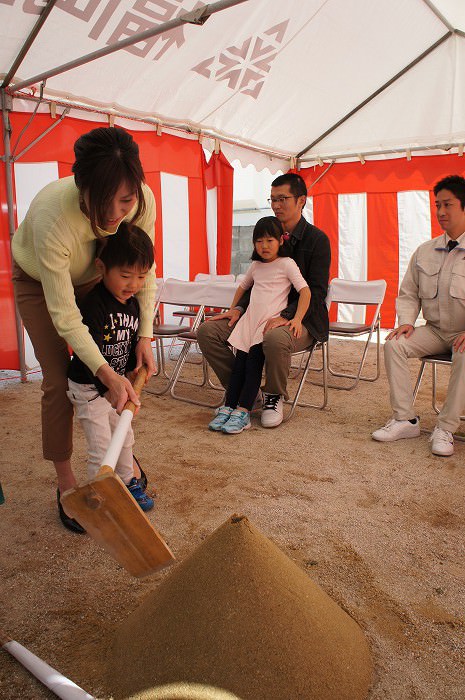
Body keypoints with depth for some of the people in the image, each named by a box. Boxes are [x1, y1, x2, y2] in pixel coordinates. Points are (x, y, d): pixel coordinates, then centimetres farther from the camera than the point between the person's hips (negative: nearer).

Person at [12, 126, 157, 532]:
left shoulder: (143, 201, -31)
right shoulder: (52, 215, -43)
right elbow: (64, 315, -36)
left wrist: (145, 336, -19)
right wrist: (107, 374, -39)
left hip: (92, 278, 4)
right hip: (38, 281, -3)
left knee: (118, 369, 1)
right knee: (60, 381, -8)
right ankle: (66, 483, 9)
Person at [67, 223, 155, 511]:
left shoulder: (133, 304, -2)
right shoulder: (93, 306, -26)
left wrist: (133, 372, 6)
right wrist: (109, 388, -33)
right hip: (88, 387, -7)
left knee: (125, 437, 19)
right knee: (102, 447, -3)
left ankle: (128, 482, 38)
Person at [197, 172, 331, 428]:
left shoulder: (317, 239, -3)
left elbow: (316, 292, -12)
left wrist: (286, 316, -27)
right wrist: (239, 308, -2)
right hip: (262, 312, 6)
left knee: (275, 338, -41)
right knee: (208, 331, -11)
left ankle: (274, 397, -11)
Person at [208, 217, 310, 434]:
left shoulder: (286, 263, 0)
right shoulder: (256, 266, 20)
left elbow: (305, 291, -8)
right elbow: (243, 286, 36)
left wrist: (297, 319, -19)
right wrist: (232, 310, 29)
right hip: (250, 318, 6)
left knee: (254, 359, -20)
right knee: (240, 359, -9)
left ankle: (243, 412, -22)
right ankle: (228, 408, -11)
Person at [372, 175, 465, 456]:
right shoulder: (425, 251, 8)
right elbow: (408, 294, 14)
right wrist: (406, 322, -5)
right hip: (434, 330, 5)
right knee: (394, 344, -20)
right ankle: (405, 420, -15)